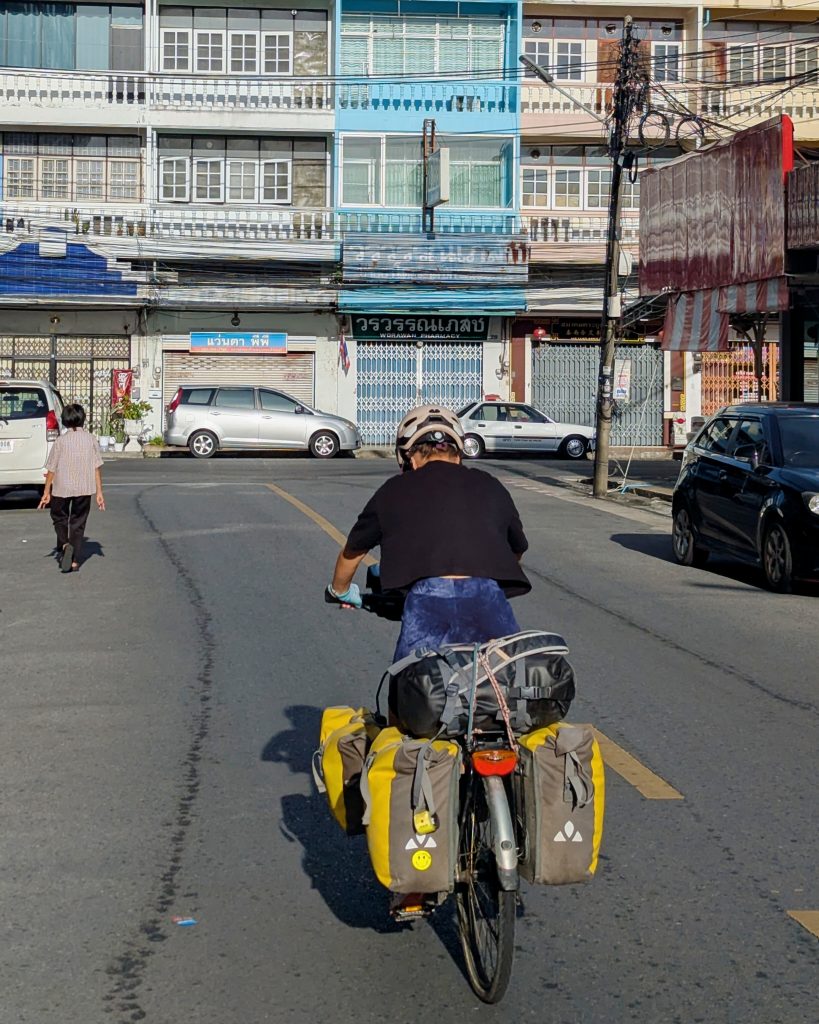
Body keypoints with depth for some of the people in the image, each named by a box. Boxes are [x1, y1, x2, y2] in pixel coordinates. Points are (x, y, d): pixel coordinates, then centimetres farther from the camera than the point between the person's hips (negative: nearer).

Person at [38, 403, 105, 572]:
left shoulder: (60, 441, -6)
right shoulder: (91, 439, -2)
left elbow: (51, 469, -4)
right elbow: (96, 468, -2)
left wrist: (46, 492, 5)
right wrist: (99, 492, 4)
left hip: (62, 488, -1)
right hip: (84, 488, 2)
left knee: (59, 517, 18)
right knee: (78, 523, 11)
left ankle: (64, 545, -7)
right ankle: (74, 561, 10)